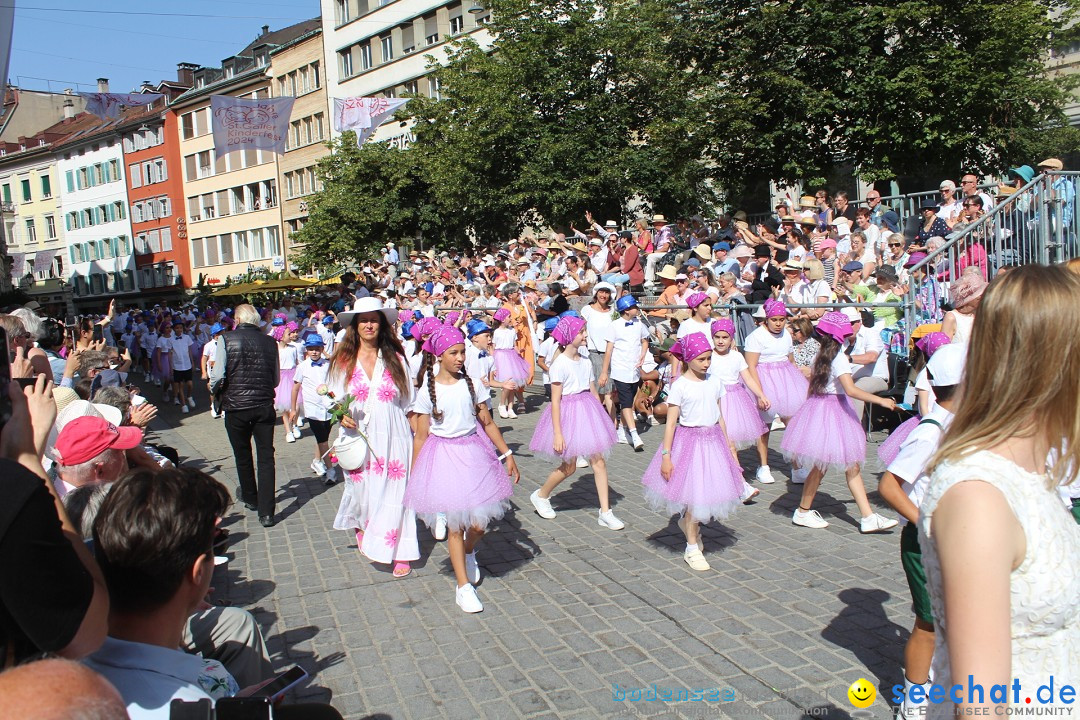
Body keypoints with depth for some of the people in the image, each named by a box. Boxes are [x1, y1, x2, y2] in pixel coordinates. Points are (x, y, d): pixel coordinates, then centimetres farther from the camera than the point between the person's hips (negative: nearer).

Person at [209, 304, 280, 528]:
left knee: (243, 456, 19)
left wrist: (215, 391, 9)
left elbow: (218, 377, -12)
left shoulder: (227, 340, -7)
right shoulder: (270, 342, 0)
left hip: (236, 407, -1)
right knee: (266, 458, 5)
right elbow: (276, 379, 6)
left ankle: (250, 499, 37)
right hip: (265, 406, 1)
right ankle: (266, 512, 0)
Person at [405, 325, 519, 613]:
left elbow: (488, 423, 8)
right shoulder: (427, 391, -4)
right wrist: (414, 475, 1)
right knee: (456, 524, 3)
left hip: (474, 454, 2)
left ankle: (469, 552, 40)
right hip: (442, 456, -2)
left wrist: (507, 454, 8)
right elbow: (421, 436, 0)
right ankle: (464, 587, 15)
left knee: (479, 521, 4)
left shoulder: (471, 384, 2)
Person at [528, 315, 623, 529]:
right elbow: (555, 400, -15)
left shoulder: (585, 361, 6)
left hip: (587, 413, 6)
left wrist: (602, 419, 14)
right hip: (568, 413, -6)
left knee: (599, 461, 2)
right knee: (569, 466, 5)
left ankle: (605, 513, 9)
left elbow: (594, 392, 13)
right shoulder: (560, 364, -14)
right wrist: (557, 433, -17)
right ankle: (540, 496, 30)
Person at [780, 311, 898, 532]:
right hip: (831, 412, -9)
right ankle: (803, 512, 18)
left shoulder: (821, 356, 8)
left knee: (852, 466, 7)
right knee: (820, 465, 4)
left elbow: (811, 382, 14)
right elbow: (851, 390, -26)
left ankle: (868, 517, 7)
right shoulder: (839, 358, -17)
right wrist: (880, 400, -22)